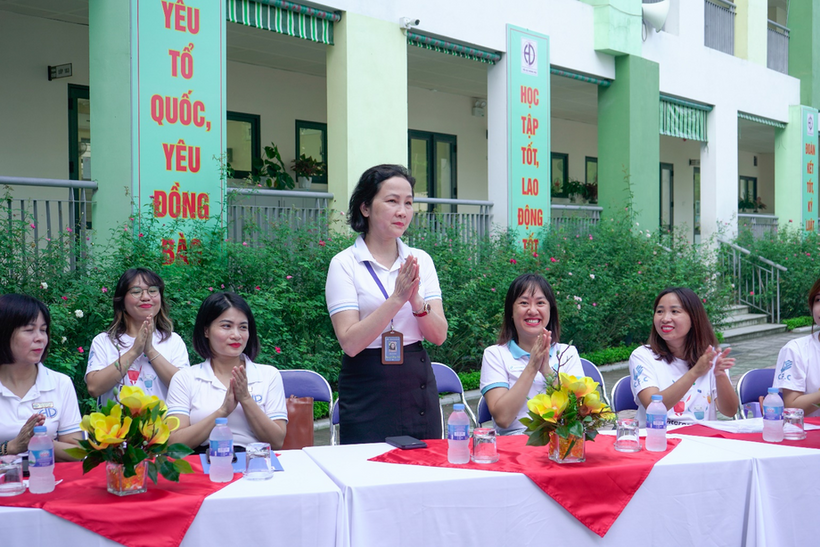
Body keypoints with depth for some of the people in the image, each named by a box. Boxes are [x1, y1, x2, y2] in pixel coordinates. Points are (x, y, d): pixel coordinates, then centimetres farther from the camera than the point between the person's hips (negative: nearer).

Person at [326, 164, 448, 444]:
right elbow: (350, 342, -15)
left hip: (419, 387, 4)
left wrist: (416, 301, -19)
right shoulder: (345, 264, -6)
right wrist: (396, 299, -23)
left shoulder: (421, 260, 6)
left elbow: (439, 336, -1)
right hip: (368, 392, -4)